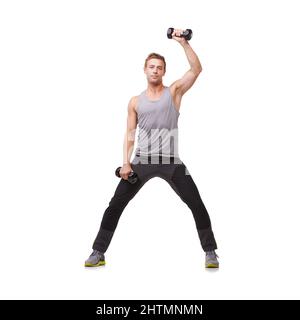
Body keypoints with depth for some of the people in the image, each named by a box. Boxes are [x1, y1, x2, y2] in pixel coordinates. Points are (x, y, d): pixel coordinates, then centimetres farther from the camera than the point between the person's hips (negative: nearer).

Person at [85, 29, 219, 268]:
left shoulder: (174, 91, 6)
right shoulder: (135, 101, 12)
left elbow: (196, 69, -6)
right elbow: (130, 133, 9)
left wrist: (184, 43, -13)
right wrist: (126, 162, -3)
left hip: (171, 161, -1)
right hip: (142, 160, 2)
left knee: (197, 206, -3)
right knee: (115, 205, -1)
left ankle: (210, 251, 14)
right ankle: (99, 253, 11)